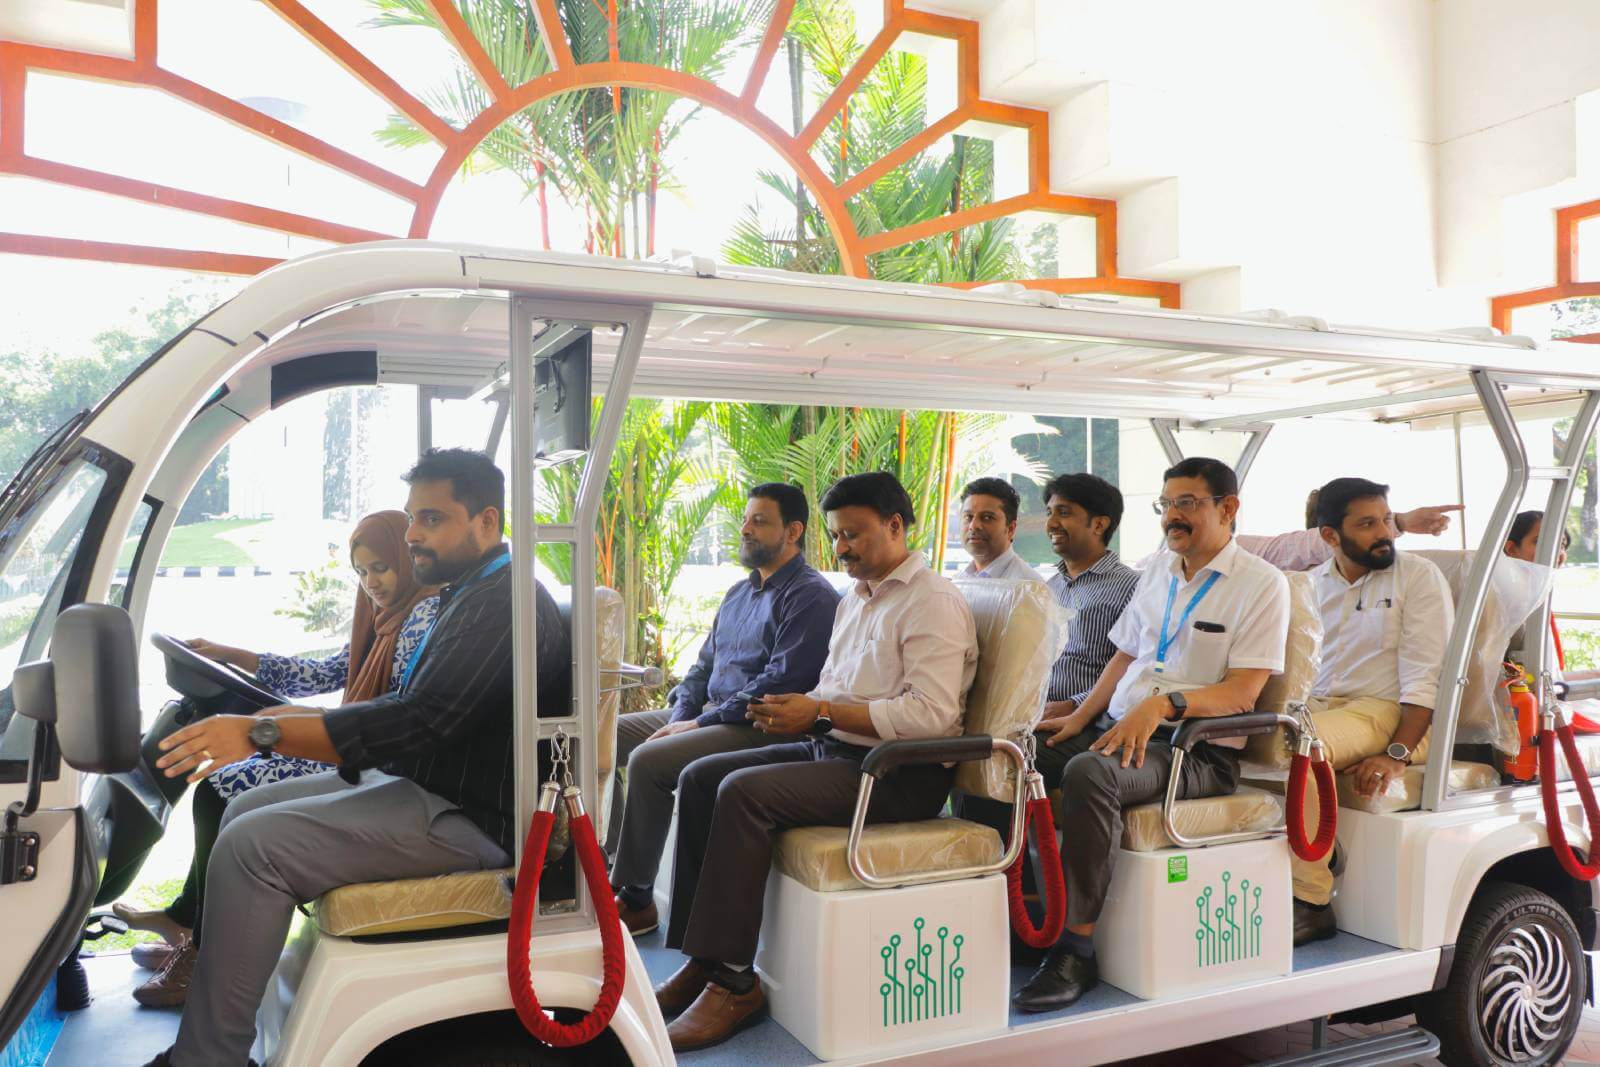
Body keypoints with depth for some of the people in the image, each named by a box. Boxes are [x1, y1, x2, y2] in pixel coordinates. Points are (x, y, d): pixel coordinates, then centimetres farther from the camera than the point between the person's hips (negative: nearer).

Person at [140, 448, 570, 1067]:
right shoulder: (473, 594, 15)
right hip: (422, 784, 11)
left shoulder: (507, 603, -20)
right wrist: (292, 717, 14)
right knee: (245, 811, 13)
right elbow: (410, 708, 22)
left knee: (252, 846, -19)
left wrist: (263, 733, -26)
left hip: (466, 818, -11)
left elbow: (418, 723, -27)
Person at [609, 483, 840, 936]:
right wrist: (679, 715, 2)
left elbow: (780, 683, -21)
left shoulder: (810, 597, -11)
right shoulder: (739, 592, 19)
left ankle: (635, 899, -14)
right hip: (705, 714, 10)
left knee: (647, 761, -27)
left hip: (761, 729, -10)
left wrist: (701, 723, -18)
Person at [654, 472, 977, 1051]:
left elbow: (932, 714, -22)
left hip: (896, 772, -10)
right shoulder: (853, 600, 19)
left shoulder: (933, 602, -11)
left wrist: (821, 711, -20)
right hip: (831, 749, 10)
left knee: (743, 792, -25)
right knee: (700, 777, -1)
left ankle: (731, 981, -16)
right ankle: (701, 959, 0)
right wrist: (794, 708, -1)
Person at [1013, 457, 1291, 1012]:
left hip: (1197, 750, -7)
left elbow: (1241, 694, -12)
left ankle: (1075, 950, -27)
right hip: (1116, 726, 7)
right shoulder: (1158, 570, 18)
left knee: (1090, 774, -36)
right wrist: (1081, 716, 5)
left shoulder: (1261, 583, -4)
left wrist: (1164, 704, -28)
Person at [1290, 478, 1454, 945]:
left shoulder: (1419, 576, 1)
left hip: (1385, 711, -5)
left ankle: (1311, 902, -27)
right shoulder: (1313, 584, 16)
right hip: (1313, 707, 5)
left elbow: (1424, 675, -8)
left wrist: (1398, 754, -20)